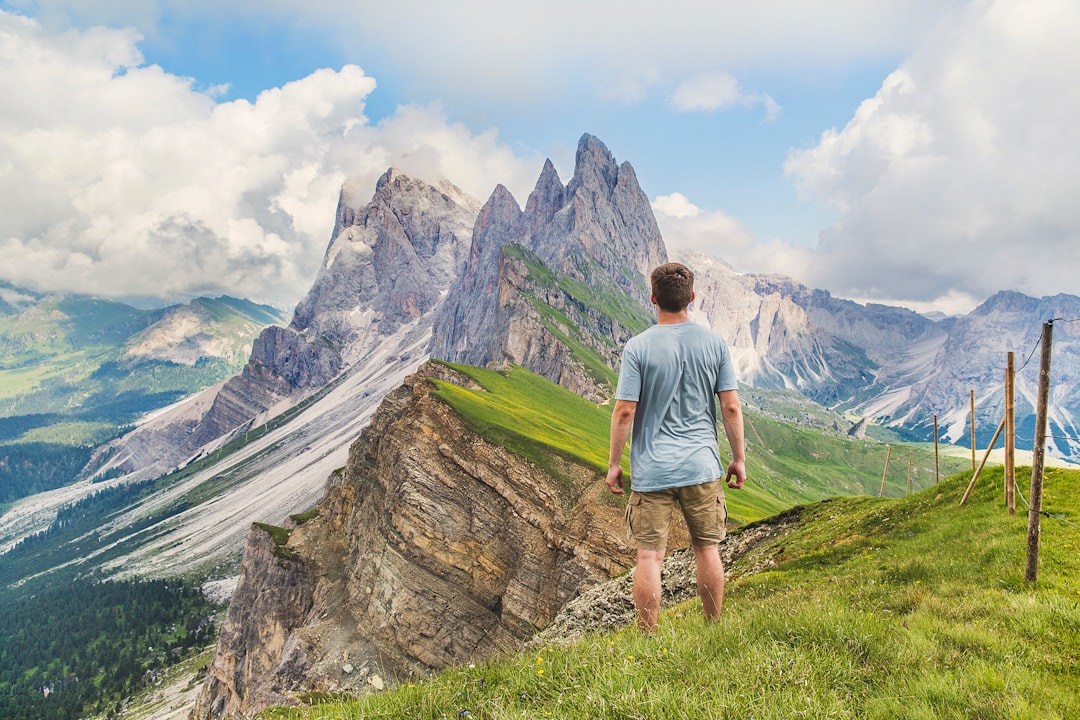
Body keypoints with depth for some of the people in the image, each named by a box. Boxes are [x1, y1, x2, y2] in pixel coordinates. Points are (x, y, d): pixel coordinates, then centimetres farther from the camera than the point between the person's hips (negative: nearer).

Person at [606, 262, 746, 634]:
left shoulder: (638, 347, -8)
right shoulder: (714, 342, -1)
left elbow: (624, 411, -10)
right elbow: (731, 407, 0)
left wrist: (614, 463, -1)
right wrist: (739, 457, 10)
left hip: (652, 469, -2)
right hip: (702, 465, 3)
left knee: (649, 555, 3)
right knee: (707, 549, 15)